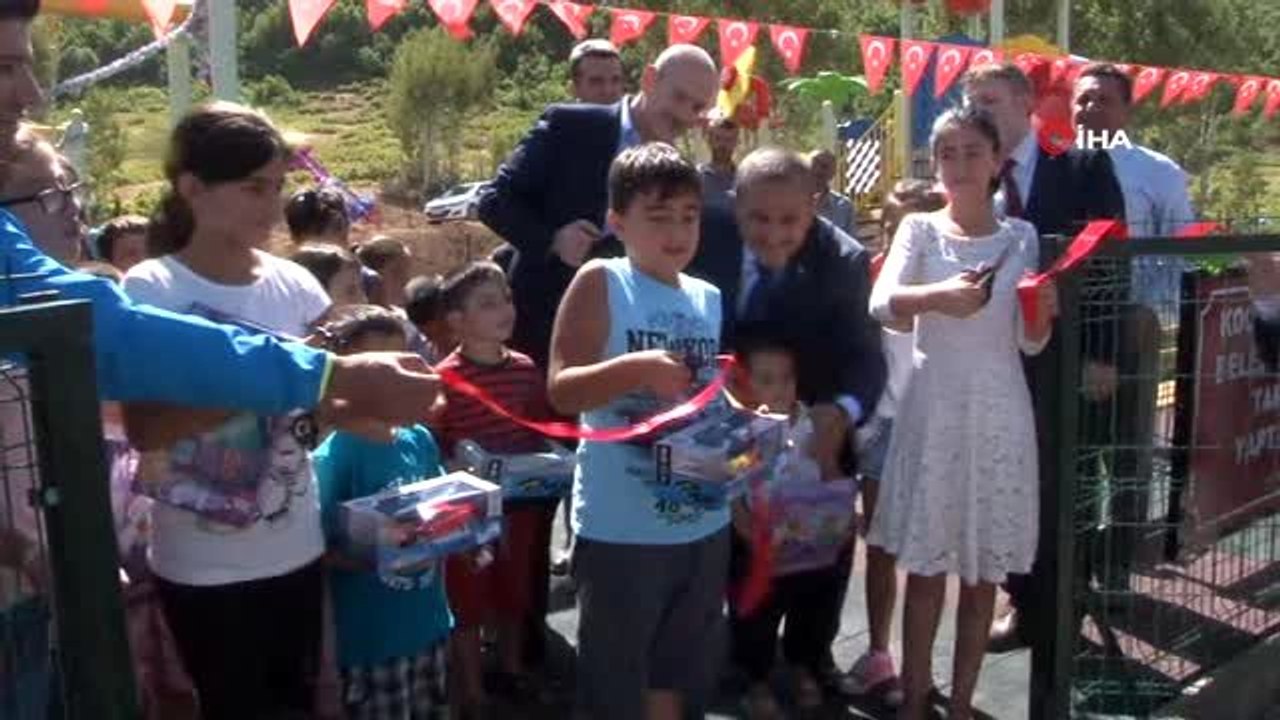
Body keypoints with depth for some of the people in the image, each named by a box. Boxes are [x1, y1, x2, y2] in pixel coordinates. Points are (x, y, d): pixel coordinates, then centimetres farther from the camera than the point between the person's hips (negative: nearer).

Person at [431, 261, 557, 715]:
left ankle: (512, 668, 42)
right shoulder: (444, 379, -17)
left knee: (515, 591, 21)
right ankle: (472, 693, 22)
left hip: (521, 502, 6)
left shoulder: (526, 368, 1)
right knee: (467, 600, 8)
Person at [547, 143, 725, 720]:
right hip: (620, 528, -6)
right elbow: (561, 391, -15)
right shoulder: (600, 283, -8)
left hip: (703, 523, 6)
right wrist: (636, 368, -27)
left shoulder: (710, 299, 8)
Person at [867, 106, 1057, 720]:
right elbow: (881, 304, -16)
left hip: (999, 409, 2)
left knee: (985, 566, 6)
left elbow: (1030, 343, 5)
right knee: (925, 561, 4)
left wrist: (1044, 313, -17)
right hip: (934, 405, -1)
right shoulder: (920, 229, 2)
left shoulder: (1020, 236, 6)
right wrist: (936, 296, -34)